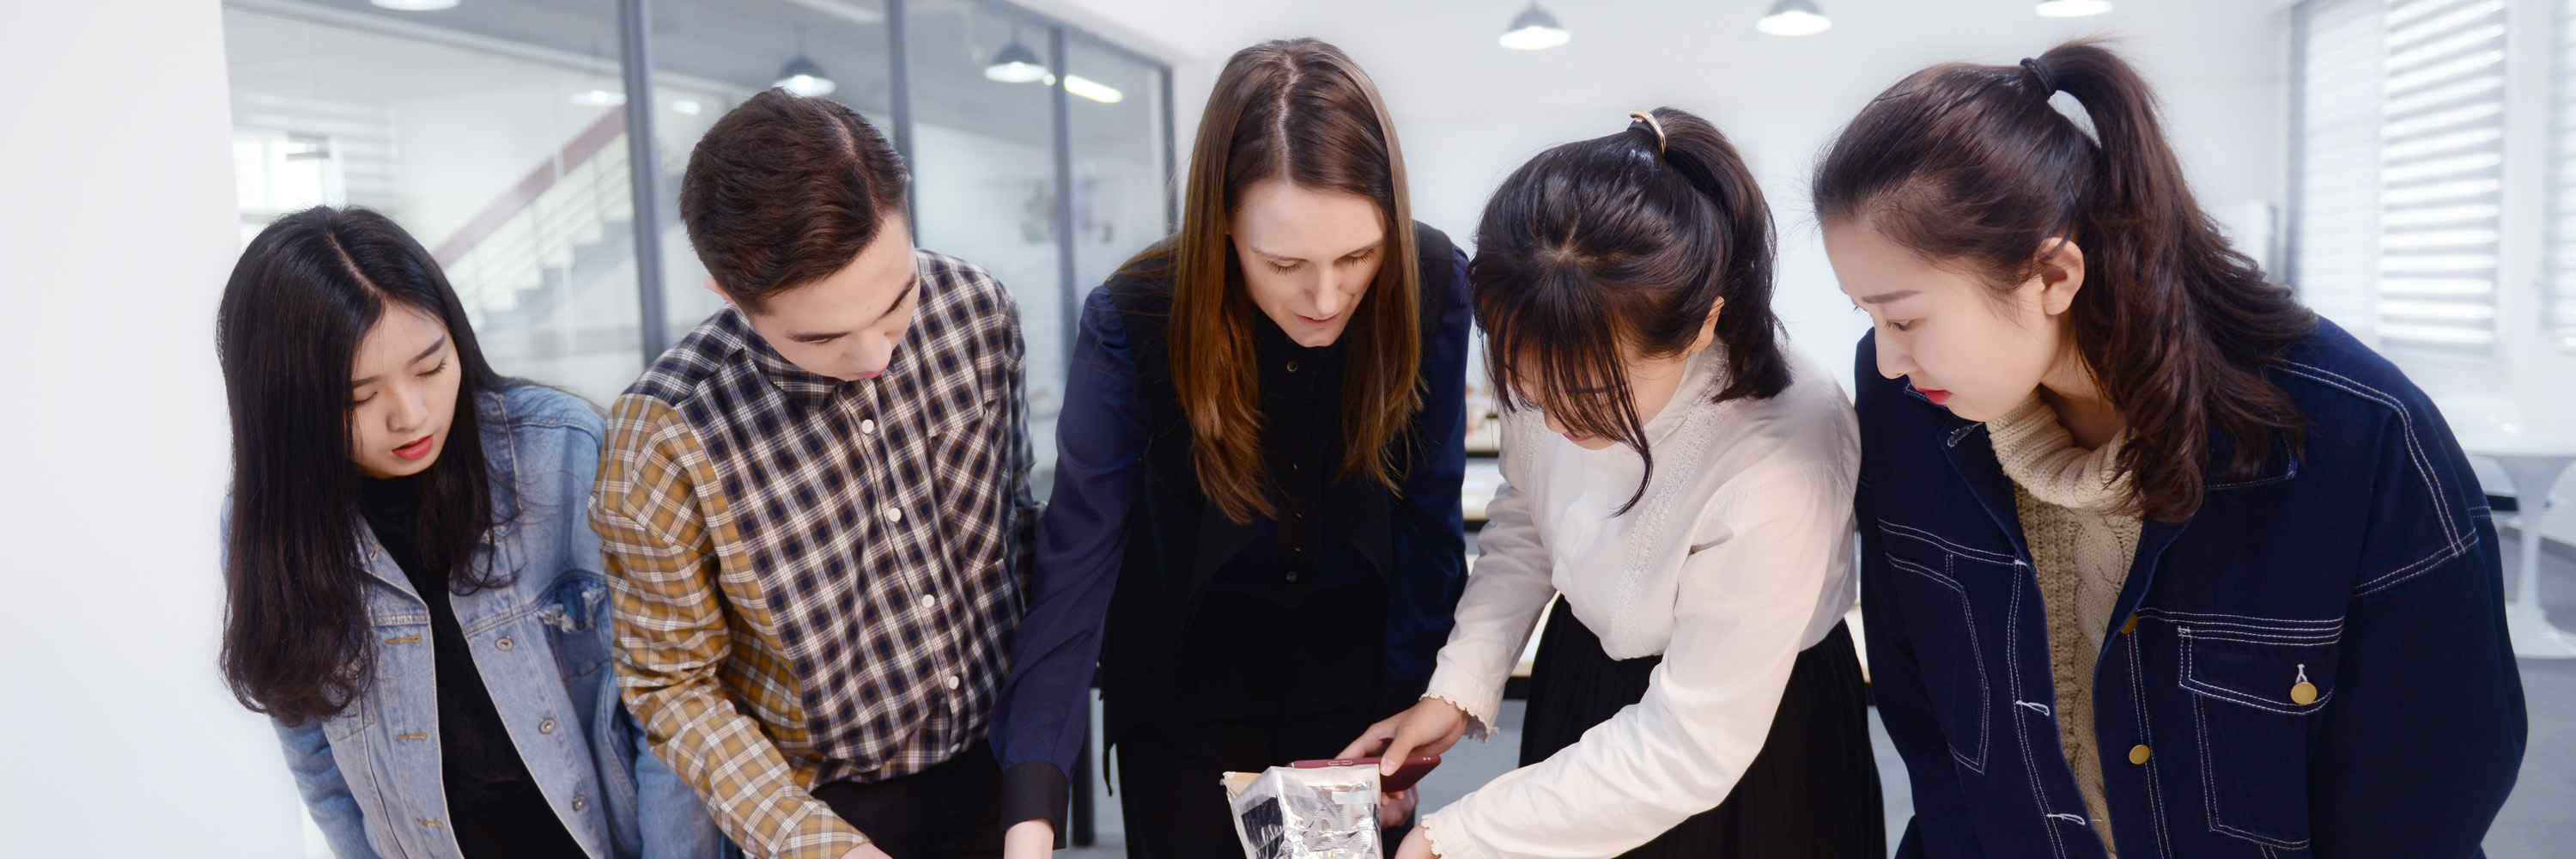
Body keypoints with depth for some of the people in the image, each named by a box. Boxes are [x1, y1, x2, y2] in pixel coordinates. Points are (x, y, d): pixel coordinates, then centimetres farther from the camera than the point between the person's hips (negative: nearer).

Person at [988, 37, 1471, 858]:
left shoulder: (1430, 283, -19)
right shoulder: (1134, 318, -23)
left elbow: (1430, 518, -11)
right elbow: (1078, 552, -27)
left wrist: (1403, 715, -10)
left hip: (1353, 664, 1)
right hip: (1182, 671, -1)